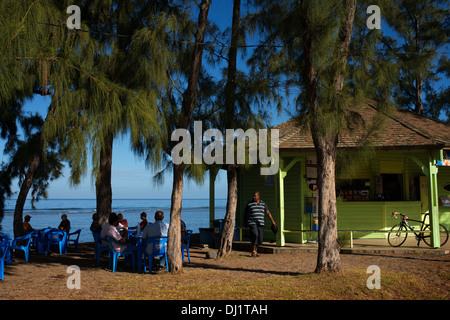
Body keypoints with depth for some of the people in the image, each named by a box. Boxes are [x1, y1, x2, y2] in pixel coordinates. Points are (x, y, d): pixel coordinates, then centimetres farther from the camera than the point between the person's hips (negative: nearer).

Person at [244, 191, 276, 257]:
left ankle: (255, 251, 17)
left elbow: (268, 213, 8)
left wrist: (272, 221, 0)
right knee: (255, 235, -21)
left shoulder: (263, 204, 8)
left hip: (260, 223, 3)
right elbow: (246, 214, 10)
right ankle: (253, 251, -13)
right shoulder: (249, 204, 2)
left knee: (260, 237, -1)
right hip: (252, 223, -3)